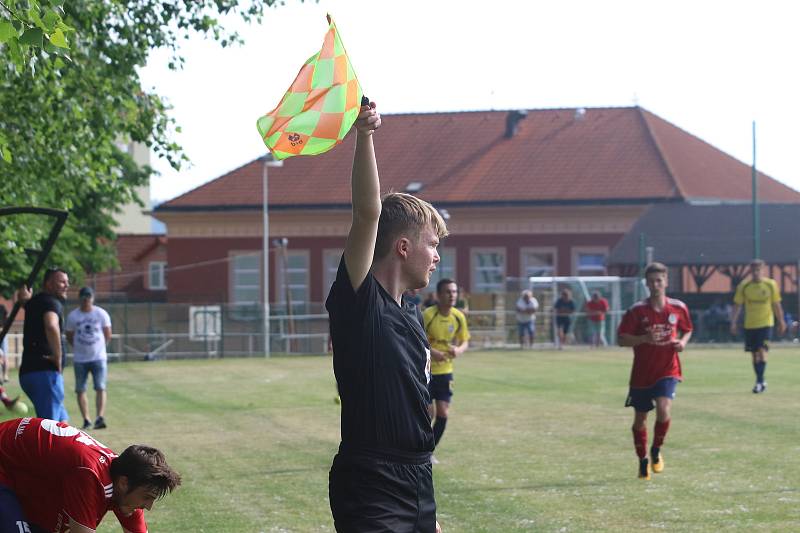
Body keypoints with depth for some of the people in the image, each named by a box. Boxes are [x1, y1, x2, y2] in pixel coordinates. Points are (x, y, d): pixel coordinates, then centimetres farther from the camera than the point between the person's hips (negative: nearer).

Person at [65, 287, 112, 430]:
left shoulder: (101, 314, 0)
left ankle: (100, 417, -18)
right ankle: (86, 420, 8)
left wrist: (97, 347, 9)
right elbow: (69, 337, 9)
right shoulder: (72, 316, 0)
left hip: (99, 357, -1)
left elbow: (108, 335, 8)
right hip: (80, 359, 1)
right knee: (80, 390, 2)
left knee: (100, 388, -11)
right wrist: (79, 348, 4)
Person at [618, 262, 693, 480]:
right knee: (640, 418, 8)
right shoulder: (637, 310, -8)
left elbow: (687, 330, 16)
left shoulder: (678, 308, -1)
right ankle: (643, 461, 28)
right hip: (642, 372, 0)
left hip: (668, 371, 0)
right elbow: (621, 339, -8)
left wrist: (682, 342, -6)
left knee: (663, 410, -22)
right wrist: (644, 338, -23)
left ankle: (656, 451, 4)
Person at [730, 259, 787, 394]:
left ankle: (759, 381, -15)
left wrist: (781, 322, 5)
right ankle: (761, 381, 21)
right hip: (749, 325, 2)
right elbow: (737, 305, 2)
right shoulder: (743, 286, -1)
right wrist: (734, 322, -6)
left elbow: (776, 305, 4)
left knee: (762, 351, -16)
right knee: (755, 354, 9)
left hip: (766, 323, -2)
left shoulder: (771, 285, -3)